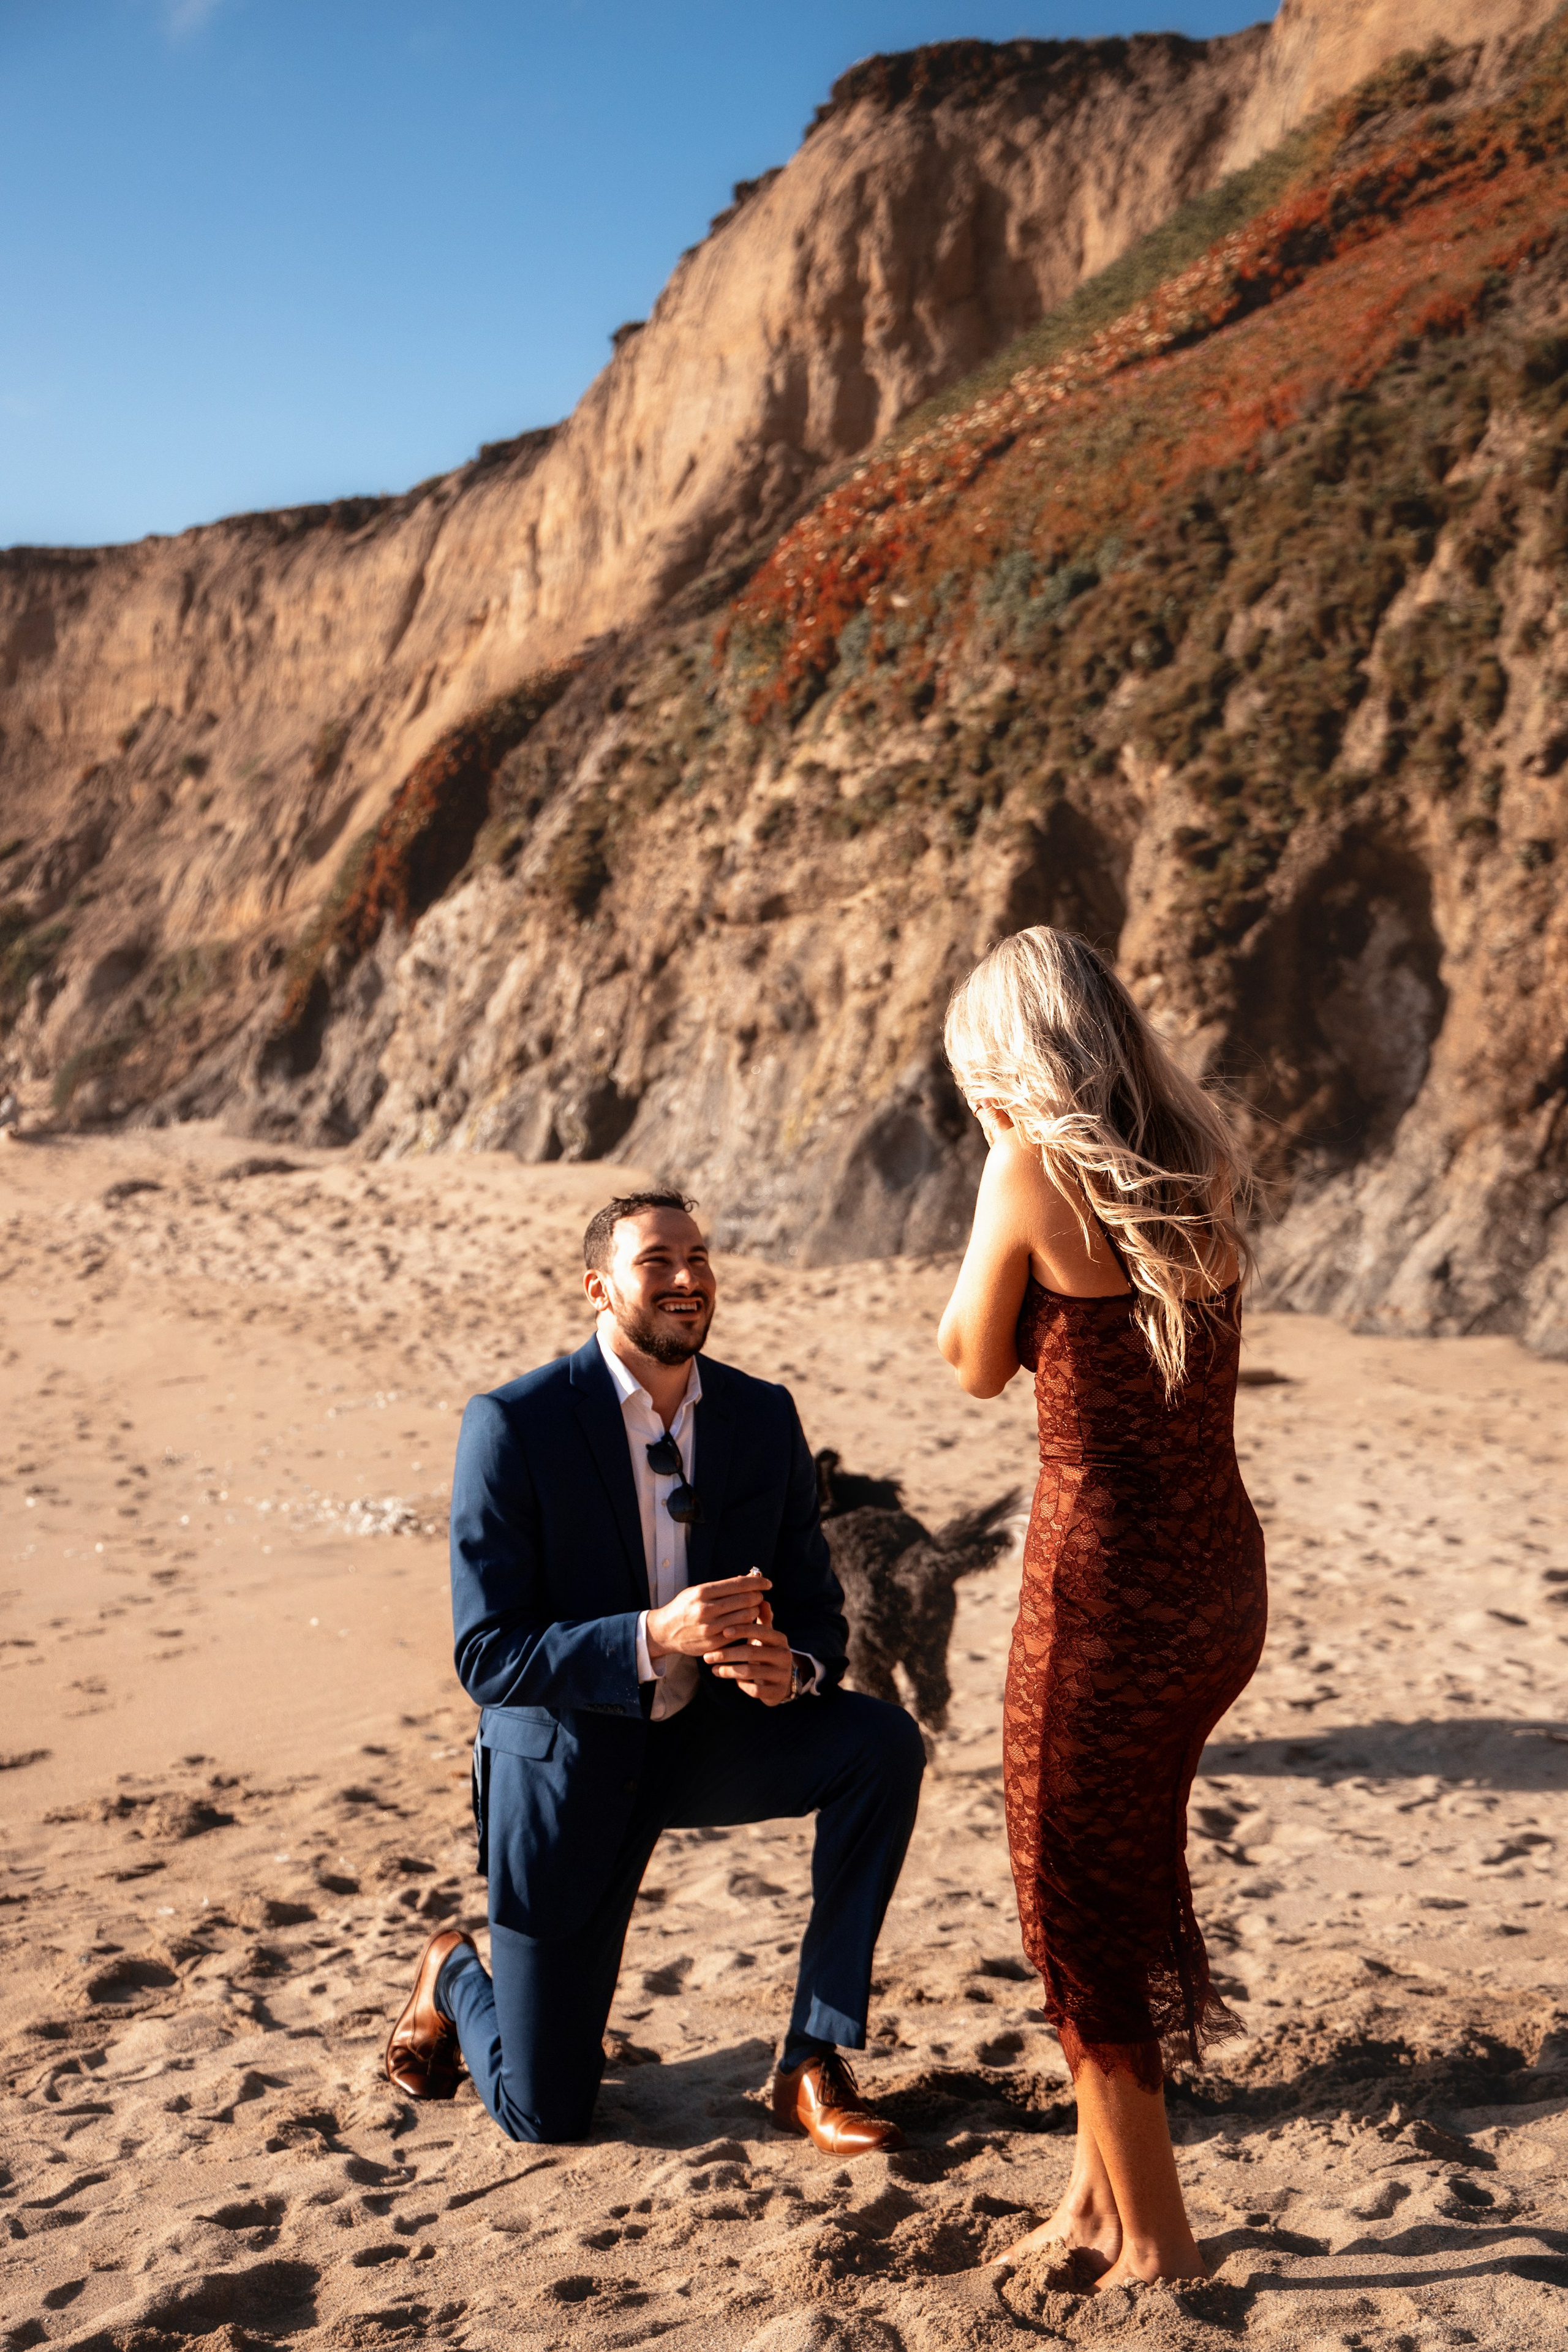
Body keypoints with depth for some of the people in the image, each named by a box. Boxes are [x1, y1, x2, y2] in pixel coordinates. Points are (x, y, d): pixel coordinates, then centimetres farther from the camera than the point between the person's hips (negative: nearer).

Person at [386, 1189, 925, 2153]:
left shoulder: (764, 1415, -4)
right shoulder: (514, 1423, -17)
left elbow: (815, 1605, 1)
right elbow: (487, 1657, -20)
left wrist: (793, 1667, -24)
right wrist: (654, 1638, -34)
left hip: (711, 1736, 4)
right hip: (570, 1756, -4)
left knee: (884, 1741, -25)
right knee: (544, 2115, 0)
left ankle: (816, 2064, -11)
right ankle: (456, 1978, 38)